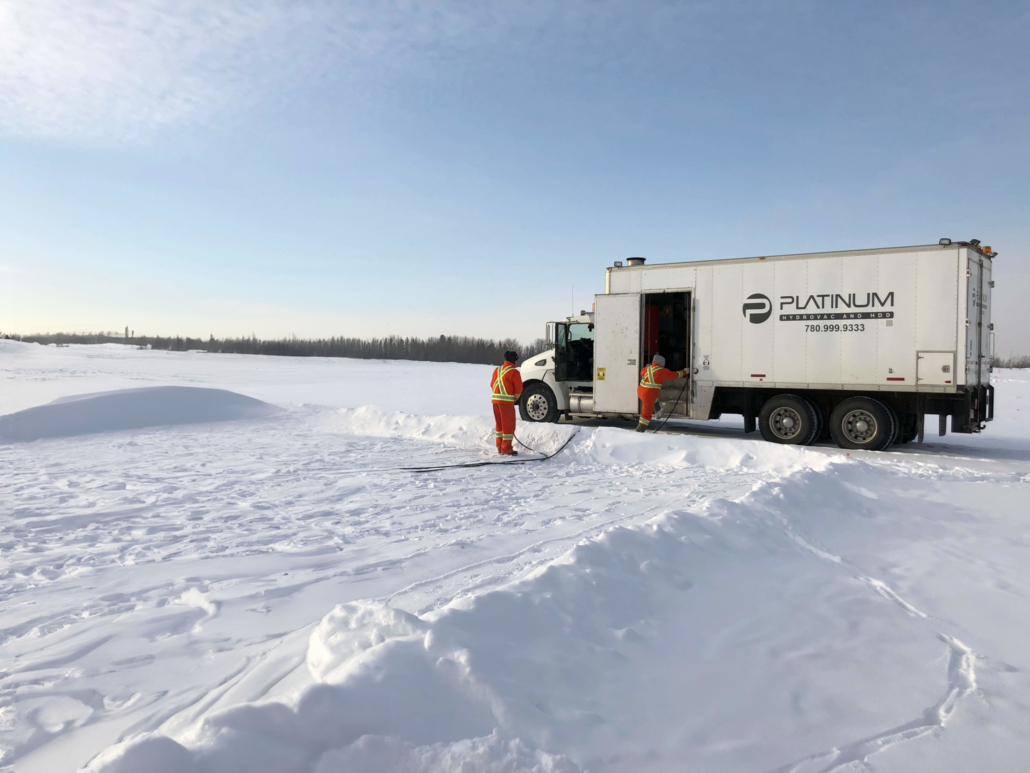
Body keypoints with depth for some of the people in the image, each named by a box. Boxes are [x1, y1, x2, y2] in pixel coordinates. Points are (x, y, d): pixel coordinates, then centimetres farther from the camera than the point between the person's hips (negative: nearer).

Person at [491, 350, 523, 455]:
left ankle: (500, 447, 21)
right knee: (508, 425, 0)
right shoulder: (514, 372, -9)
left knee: (499, 424, 15)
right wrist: (515, 398, 9)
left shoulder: (497, 370, 12)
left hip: (495, 399, 7)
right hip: (507, 401, -7)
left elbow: (492, 384, 16)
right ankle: (506, 449, 1)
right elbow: (519, 388, -8)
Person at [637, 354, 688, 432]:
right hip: (649, 395, -6)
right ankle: (640, 429, 8)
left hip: (640, 391, 6)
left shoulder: (647, 369, 8)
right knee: (647, 413, 5)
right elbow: (674, 375, 3)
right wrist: (684, 372, 19)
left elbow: (642, 372, 31)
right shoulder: (662, 371, -7)